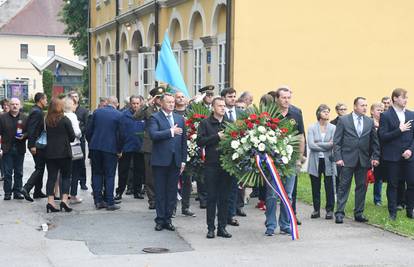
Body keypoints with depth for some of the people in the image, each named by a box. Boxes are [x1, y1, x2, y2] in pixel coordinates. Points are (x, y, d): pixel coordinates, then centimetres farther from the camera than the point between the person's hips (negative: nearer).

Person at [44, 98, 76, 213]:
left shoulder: (47, 120, 2)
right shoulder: (65, 120, -10)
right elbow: (72, 136, -5)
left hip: (49, 152, 4)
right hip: (64, 152, -4)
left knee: (51, 177, 6)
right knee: (66, 176, 6)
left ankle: (50, 201, 1)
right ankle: (64, 199, -4)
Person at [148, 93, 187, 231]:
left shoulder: (180, 118, 13)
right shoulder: (155, 118, -2)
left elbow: (184, 140, 13)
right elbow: (153, 135, -19)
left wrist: (183, 161, 8)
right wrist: (171, 132, -16)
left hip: (175, 161, 4)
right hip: (160, 160, -4)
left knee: (172, 191, 7)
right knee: (160, 191, 3)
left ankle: (168, 218, 16)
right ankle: (160, 219, 11)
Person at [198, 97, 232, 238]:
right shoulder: (205, 123, 1)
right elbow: (200, 141, -8)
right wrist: (217, 137, -14)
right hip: (211, 164, -3)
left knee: (224, 197, 6)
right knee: (211, 197, 2)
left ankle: (222, 227, 14)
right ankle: (211, 228, 9)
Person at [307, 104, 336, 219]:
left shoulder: (333, 128, 3)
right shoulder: (312, 128, 3)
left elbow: (333, 144, -9)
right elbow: (310, 144, -9)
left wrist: (318, 145, -9)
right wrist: (326, 145, -8)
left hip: (328, 161, -1)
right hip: (315, 161, 1)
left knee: (329, 187, 1)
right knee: (315, 187, 7)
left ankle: (330, 210, 10)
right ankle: (316, 209, 17)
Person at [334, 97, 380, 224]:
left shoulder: (370, 122, 9)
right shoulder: (343, 120, -1)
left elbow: (374, 141, 11)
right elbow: (337, 141, -3)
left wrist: (375, 156, 2)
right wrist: (338, 157, -10)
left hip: (363, 160, 4)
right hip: (347, 159, -3)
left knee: (361, 187, 7)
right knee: (344, 186, -1)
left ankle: (359, 213, 16)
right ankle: (339, 213, 3)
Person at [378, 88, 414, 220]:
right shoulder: (386, 116, -4)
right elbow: (382, 136, -11)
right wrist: (399, 130, -18)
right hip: (392, 156, -4)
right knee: (392, 185, 3)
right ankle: (392, 213, 12)